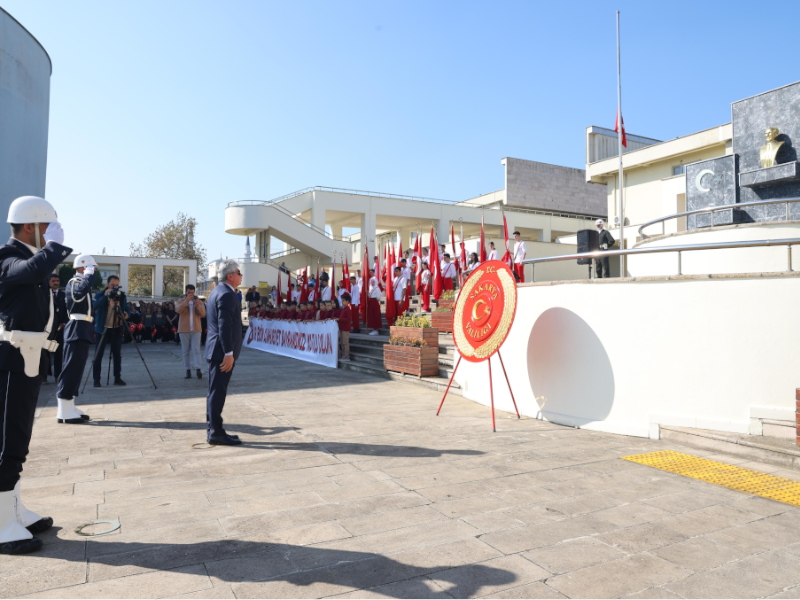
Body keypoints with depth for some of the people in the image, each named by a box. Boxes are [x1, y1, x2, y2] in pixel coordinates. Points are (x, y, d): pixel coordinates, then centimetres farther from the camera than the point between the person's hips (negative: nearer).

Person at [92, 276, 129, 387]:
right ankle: (96, 379, 5)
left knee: (117, 354, 5)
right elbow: (95, 306, -20)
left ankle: (117, 378, 12)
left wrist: (125, 314, -11)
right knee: (98, 355, -1)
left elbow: (126, 309, 12)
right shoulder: (100, 294, -3)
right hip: (102, 329, -3)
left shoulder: (121, 296, 7)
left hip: (116, 329, 3)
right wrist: (105, 296, -29)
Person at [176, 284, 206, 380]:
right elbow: (177, 310, -14)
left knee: (196, 350, -9)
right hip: (184, 330, 0)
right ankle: (188, 371, 7)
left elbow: (203, 314, -2)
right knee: (186, 351, 3)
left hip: (196, 329, 0)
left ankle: (198, 369, -17)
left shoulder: (199, 302, 10)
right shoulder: (181, 301, 7)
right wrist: (186, 301, -23)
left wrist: (198, 305, -18)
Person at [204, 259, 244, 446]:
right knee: (218, 392, -4)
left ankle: (214, 430, 23)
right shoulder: (227, 294, -16)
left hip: (216, 350, 11)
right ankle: (216, 433, 2)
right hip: (222, 352, -11)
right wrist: (229, 353, -23)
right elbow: (225, 326, -23)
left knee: (216, 392, 14)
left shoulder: (218, 291, 16)